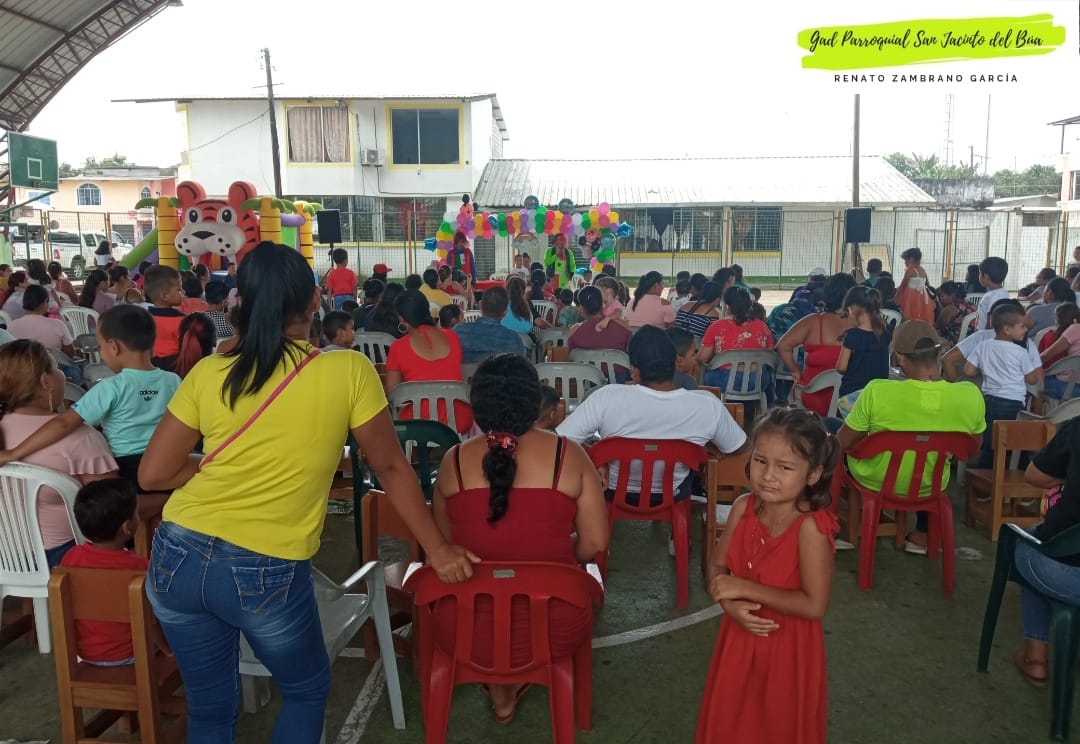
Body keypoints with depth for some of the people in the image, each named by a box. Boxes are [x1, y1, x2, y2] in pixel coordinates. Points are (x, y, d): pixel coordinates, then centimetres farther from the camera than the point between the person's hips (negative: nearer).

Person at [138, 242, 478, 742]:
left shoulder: (208, 373, -2)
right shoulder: (350, 371, -9)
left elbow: (152, 474, 2)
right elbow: (391, 468, -2)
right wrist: (437, 548, 8)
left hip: (178, 558, 4)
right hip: (268, 573, -3)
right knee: (307, 690, 25)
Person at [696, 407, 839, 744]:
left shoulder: (811, 526, -25)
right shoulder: (743, 508, -10)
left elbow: (814, 605, -25)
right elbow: (718, 567, 0)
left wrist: (746, 588, -24)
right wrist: (730, 603, -20)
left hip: (788, 649, -5)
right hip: (740, 639, 5)